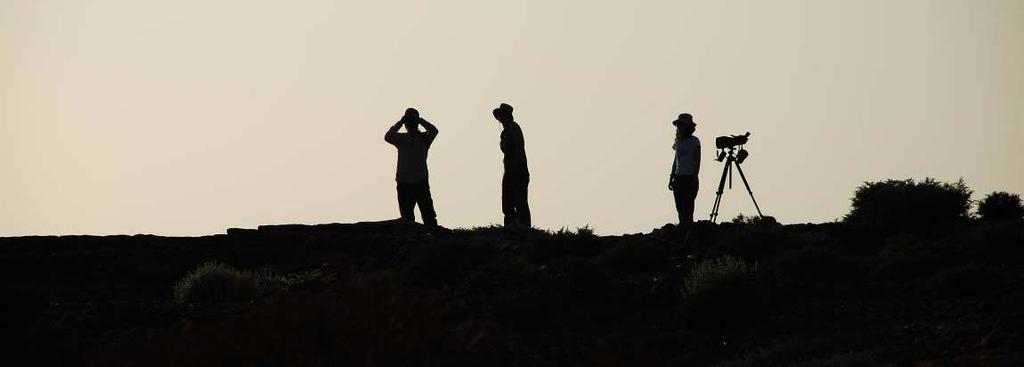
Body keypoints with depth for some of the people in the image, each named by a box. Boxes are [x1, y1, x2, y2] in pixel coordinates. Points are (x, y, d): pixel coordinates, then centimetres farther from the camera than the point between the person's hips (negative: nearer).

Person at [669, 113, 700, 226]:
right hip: (679, 178, 7)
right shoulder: (679, 142, 16)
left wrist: (695, 177, -13)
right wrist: (672, 177, 17)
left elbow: (697, 161, -5)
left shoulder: (694, 141, -2)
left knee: (687, 207, -12)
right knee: (680, 207, 3)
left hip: (689, 178, -7)